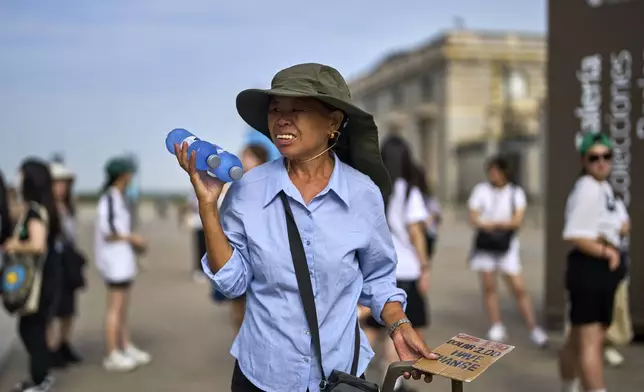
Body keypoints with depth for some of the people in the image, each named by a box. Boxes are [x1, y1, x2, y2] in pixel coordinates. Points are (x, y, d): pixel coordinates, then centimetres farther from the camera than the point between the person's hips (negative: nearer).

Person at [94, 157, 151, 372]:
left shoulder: (117, 198, 13)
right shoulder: (109, 199, -17)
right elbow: (108, 232, -21)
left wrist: (133, 241, 8)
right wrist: (133, 238, -10)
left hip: (123, 259, 10)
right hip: (114, 260, -10)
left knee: (123, 308, 15)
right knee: (115, 308, -6)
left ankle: (126, 348, 24)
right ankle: (112, 356, -1)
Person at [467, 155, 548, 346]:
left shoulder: (516, 192, 2)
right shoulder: (481, 190, 2)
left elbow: (518, 220, -7)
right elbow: (473, 219, -3)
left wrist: (494, 223, -19)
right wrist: (504, 224, -16)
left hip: (507, 246, -1)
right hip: (485, 244, 1)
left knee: (519, 288, -4)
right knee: (489, 287, 4)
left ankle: (534, 329, 5)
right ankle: (496, 327, 15)